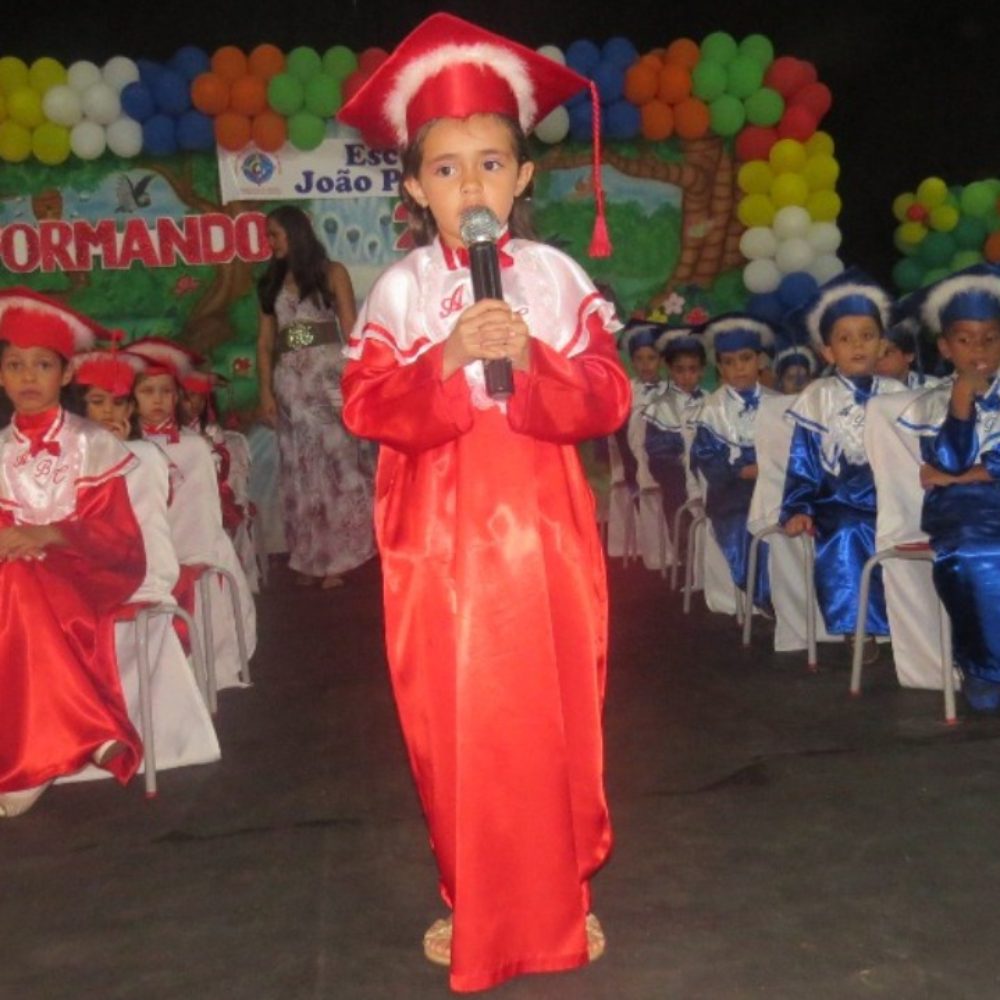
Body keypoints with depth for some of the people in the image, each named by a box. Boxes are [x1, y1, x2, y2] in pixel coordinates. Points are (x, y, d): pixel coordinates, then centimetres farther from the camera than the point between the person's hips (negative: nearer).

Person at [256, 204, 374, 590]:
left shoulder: (331, 273, 4)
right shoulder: (271, 283, 15)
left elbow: (350, 331, -2)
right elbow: (265, 342, 11)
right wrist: (266, 391, 0)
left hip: (329, 377, -4)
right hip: (290, 382, 4)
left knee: (338, 463, -5)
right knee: (301, 471, 5)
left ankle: (339, 557, 2)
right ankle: (310, 558, 10)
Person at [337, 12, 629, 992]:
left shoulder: (557, 278, 3)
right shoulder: (399, 289, 2)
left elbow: (607, 400, -2)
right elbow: (366, 408, -6)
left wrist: (532, 357, -19)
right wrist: (445, 359, -20)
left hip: (542, 532, 0)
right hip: (440, 538, 0)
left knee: (556, 720, 7)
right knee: (454, 726, 6)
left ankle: (563, 896, 28)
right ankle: (471, 903, 28)